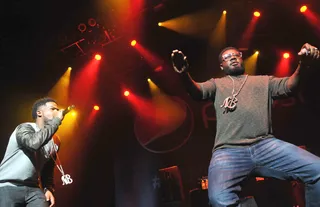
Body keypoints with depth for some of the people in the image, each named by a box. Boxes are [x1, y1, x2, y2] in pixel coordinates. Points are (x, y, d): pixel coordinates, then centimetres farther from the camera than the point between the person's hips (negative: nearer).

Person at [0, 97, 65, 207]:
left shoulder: (55, 142, 12)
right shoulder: (24, 128, -8)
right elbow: (34, 143, -31)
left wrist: (48, 189, 1)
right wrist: (56, 121, -22)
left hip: (33, 189, 6)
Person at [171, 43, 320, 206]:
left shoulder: (264, 81, 27)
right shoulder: (216, 84, 24)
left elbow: (288, 87, 10)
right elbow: (197, 92, 5)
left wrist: (302, 66, -12)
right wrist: (183, 74, -18)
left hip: (266, 144, 3)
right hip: (228, 151, -2)